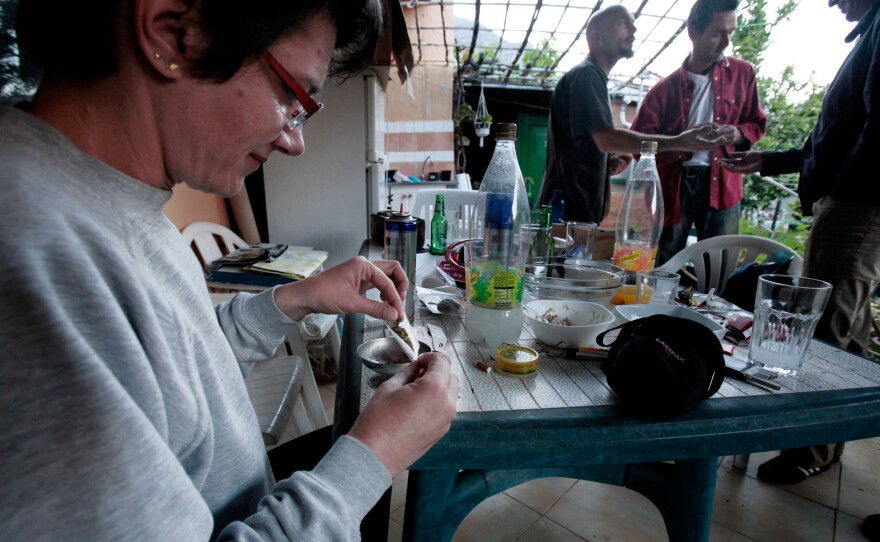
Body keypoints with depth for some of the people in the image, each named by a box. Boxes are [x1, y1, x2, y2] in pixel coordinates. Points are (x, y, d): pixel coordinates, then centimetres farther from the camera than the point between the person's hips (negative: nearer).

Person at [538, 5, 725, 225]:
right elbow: (606, 139, -22)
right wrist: (678, 142, -21)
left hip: (582, 206, 10)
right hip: (569, 209, -10)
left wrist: (611, 160, 5)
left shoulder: (594, 77, 21)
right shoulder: (585, 75, -10)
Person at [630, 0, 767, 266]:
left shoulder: (742, 73, 9)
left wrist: (738, 134, -5)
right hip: (673, 186, -1)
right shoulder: (665, 89, 1)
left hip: (721, 186, 2)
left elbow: (757, 123, 18)